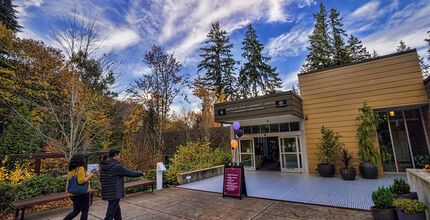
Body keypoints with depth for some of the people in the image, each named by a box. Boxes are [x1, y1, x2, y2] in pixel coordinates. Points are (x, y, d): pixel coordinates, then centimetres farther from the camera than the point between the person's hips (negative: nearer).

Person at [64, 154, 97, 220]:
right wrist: (90, 176, -14)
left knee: (75, 211, 21)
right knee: (85, 211, 8)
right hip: (82, 194, -8)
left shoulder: (71, 170, 7)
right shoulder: (80, 168, -18)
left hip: (74, 194, 8)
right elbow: (81, 181, -25)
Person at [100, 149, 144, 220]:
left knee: (117, 211, 21)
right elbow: (130, 173, -12)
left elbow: (101, 179, 13)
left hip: (107, 193, 8)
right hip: (114, 193, -8)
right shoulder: (117, 166, -19)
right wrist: (141, 173, 4)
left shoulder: (103, 165, 5)